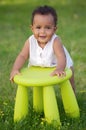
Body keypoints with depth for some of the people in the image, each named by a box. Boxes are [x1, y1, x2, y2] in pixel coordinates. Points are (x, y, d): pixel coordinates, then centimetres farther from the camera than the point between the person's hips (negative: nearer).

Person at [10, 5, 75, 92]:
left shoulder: (55, 41, -37)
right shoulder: (30, 41, -25)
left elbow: (61, 57, -47)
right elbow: (22, 56, -22)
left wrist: (59, 69, -67)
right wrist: (15, 69, -38)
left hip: (62, 66, -3)